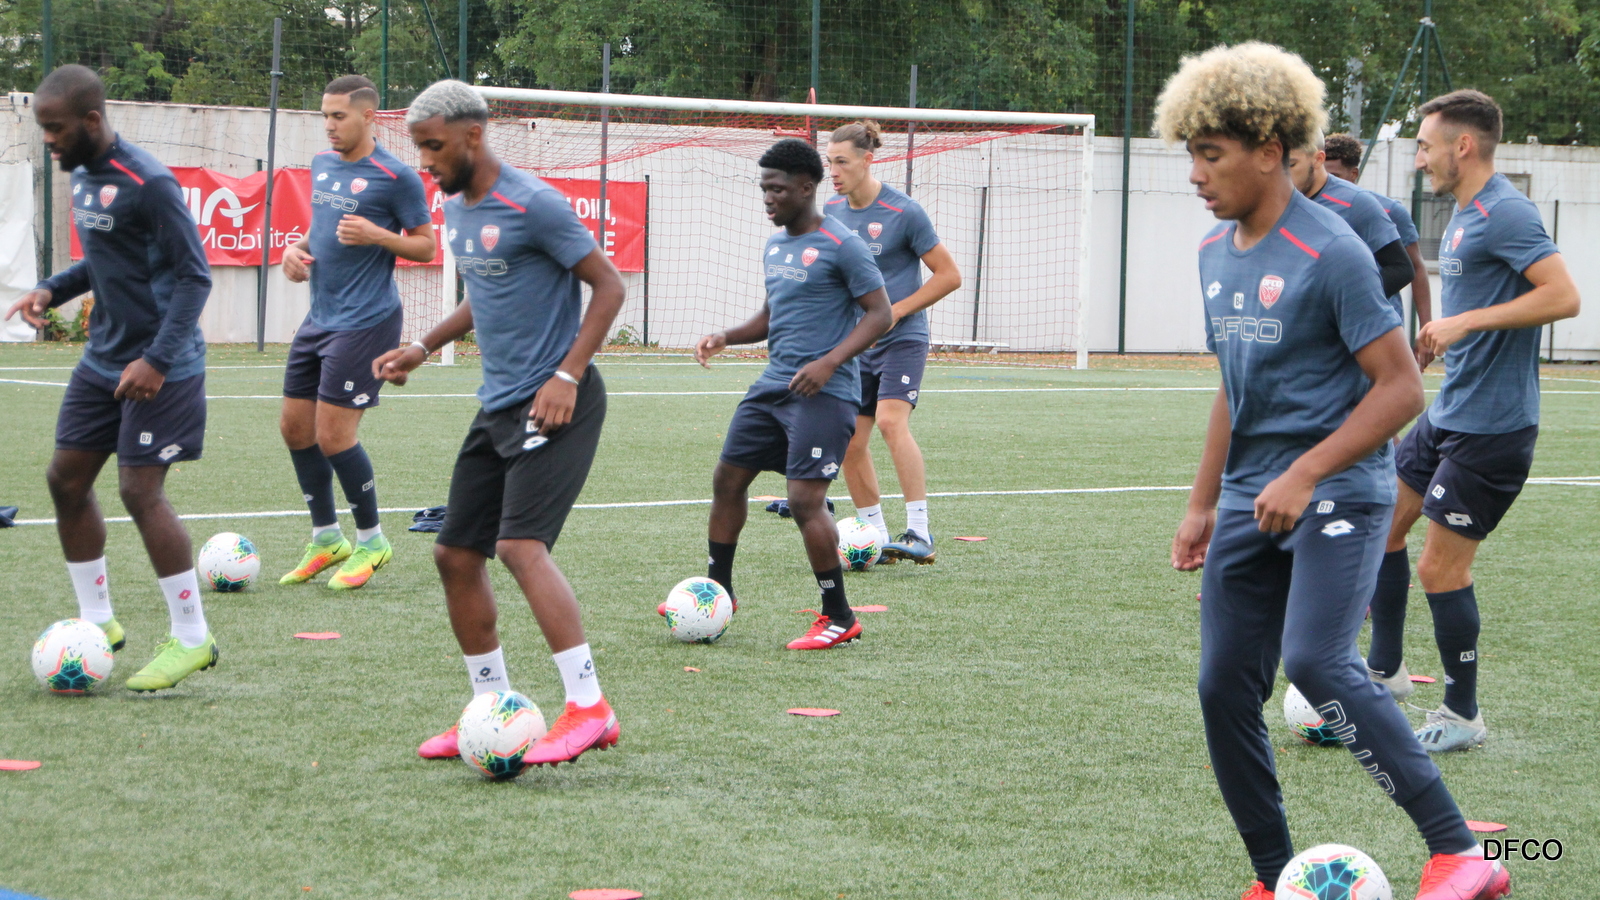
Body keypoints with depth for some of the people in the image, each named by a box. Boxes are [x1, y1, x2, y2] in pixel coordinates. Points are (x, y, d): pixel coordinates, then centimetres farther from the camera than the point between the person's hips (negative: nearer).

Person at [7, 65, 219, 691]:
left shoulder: (147, 184, -19)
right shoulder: (82, 176, 8)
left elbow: (194, 276, -18)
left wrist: (158, 359, -25)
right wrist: (52, 290, 5)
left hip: (158, 368, -9)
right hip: (103, 358, 9)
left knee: (140, 490, -10)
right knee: (66, 478, 8)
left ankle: (192, 640, 0)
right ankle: (98, 621, 21)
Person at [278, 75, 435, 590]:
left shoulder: (396, 177, -11)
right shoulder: (321, 165, 11)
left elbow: (426, 246, -6)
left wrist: (377, 236, -22)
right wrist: (298, 248, 4)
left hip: (366, 322, -8)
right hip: (319, 317, 8)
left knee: (333, 433, -9)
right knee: (295, 426, 9)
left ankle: (371, 542, 9)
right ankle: (326, 540, 23)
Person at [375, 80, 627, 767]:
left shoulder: (532, 205, -14)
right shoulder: (455, 210, 13)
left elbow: (608, 285, -13)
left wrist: (567, 374, -20)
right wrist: (424, 348, 19)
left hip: (555, 405, -9)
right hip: (498, 405, 9)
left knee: (520, 545, -22)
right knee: (455, 554, 7)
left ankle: (589, 708, -21)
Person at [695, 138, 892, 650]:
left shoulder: (841, 246, -11)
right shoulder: (775, 245, 14)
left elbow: (880, 313, -13)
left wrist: (829, 363, -24)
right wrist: (727, 337, 8)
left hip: (824, 394, -9)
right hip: (773, 386, 9)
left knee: (805, 499, -14)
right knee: (727, 478, 11)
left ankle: (839, 618, -2)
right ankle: (718, 591, 27)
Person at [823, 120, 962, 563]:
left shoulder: (903, 212, -11)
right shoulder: (831, 212, 6)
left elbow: (949, 275, -7)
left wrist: (896, 310, -13)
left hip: (901, 339, -7)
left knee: (891, 421, -26)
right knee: (850, 443, 1)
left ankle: (919, 533, -27)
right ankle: (876, 537, 14)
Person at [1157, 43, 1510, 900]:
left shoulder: (1329, 252, -14)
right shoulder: (1215, 252, 11)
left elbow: (1401, 388, -16)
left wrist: (1305, 475, -21)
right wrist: (1203, 505, 20)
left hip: (1337, 496, -8)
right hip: (1251, 503, 8)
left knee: (1316, 662, -25)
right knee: (1224, 686, 4)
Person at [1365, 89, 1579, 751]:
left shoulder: (1505, 213, -17)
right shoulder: (1464, 213, 13)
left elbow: (1563, 297, -25)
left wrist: (1467, 322, -25)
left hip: (1490, 428, -10)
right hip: (1449, 415, 10)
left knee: (1441, 568, -5)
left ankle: (1463, 717, 8)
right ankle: (1385, 670, 28)